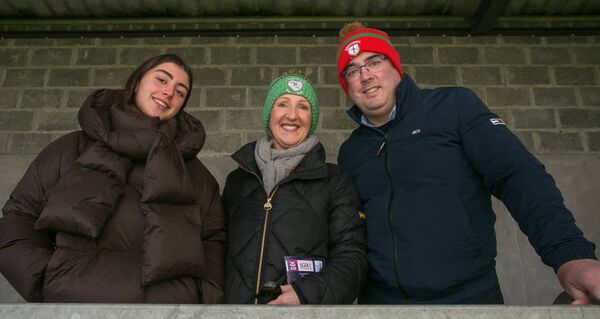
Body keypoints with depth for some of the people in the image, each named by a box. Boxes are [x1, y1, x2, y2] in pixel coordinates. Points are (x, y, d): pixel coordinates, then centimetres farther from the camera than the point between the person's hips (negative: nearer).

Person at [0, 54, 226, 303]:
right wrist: (47, 280, -5)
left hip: (172, 298, 1)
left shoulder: (195, 173, 12)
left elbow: (213, 240, 8)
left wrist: (205, 293, -10)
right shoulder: (73, 148, 10)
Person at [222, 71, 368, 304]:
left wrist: (308, 293, -22)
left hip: (309, 305, -2)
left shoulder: (335, 181, -1)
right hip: (237, 299, 3)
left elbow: (351, 255, -7)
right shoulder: (237, 180, 7)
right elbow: (220, 249, 10)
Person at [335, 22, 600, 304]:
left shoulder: (453, 105, -3)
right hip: (380, 299, 3)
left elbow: (517, 174, -11)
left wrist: (570, 253, -22)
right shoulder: (349, 152, 8)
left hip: (469, 293, -2)